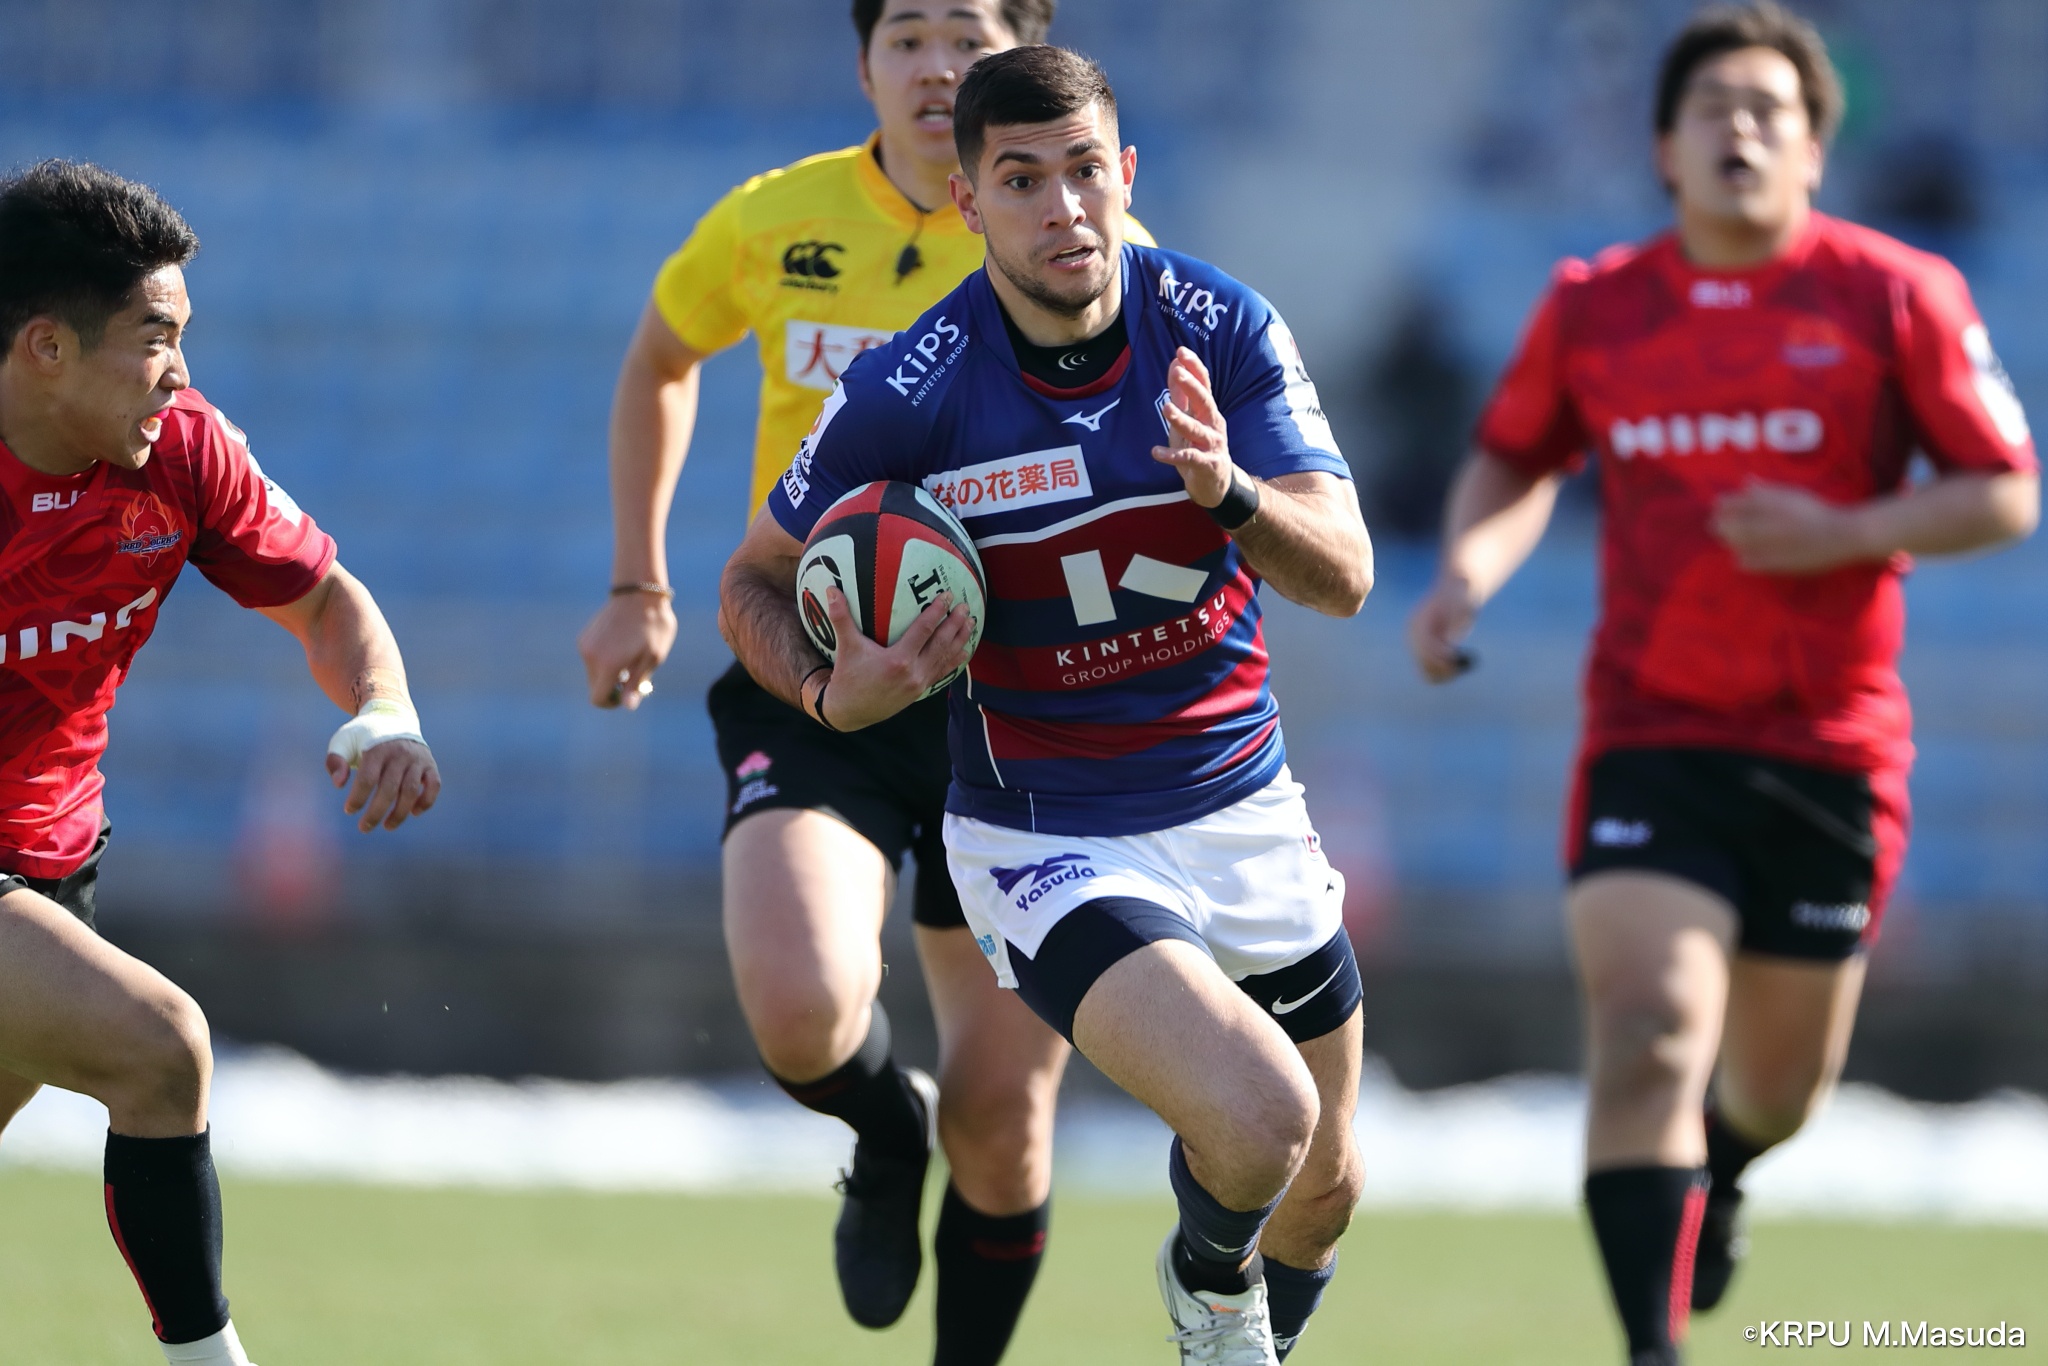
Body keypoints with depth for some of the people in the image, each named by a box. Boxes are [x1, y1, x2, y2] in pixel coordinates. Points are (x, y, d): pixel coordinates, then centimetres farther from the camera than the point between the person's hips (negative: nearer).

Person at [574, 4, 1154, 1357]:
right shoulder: (778, 222, 0)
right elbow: (659, 360, 19)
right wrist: (641, 587, 15)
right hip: (811, 677, 0)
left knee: (1004, 1119, 1)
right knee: (802, 1009, -26)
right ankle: (887, 1130, 12)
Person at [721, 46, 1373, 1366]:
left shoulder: (1223, 327, -10)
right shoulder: (906, 395, -18)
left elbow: (1344, 575, -14)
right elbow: (756, 583, -3)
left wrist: (1230, 490, -35)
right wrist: (838, 691, -24)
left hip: (1240, 804, 4)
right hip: (1047, 844, -4)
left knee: (1324, 1192, 16)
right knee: (1259, 1119, -26)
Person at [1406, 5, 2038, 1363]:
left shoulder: (1898, 296, -3)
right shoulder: (1591, 307, 3)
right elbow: (1513, 460, 20)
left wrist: (1845, 535, -18)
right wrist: (1466, 575, 0)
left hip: (1830, 746, 0)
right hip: (1652, 733, 0)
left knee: (1778, 1088, 13)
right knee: (1648, 1045, -20)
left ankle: (1714, 1176, 51)